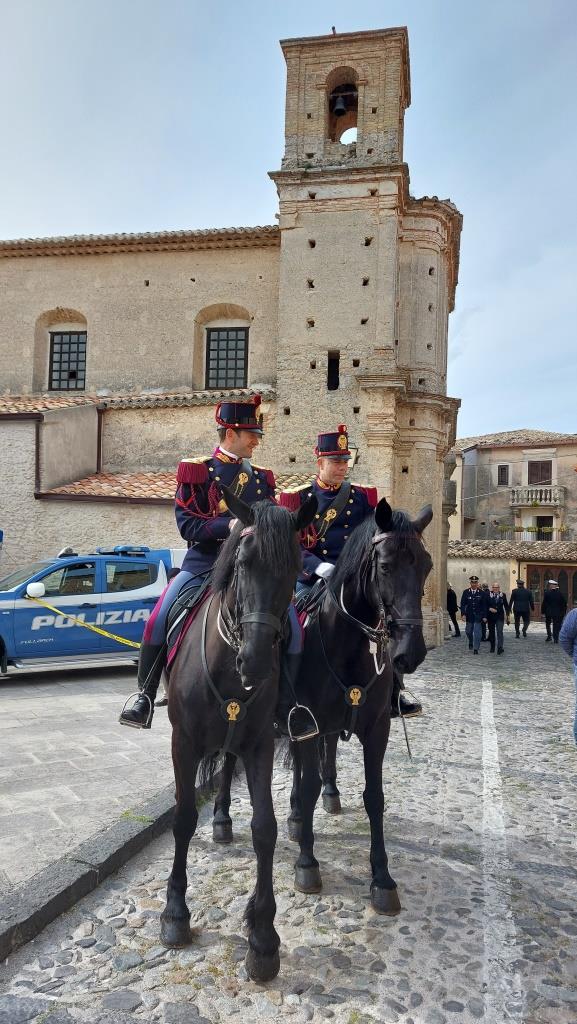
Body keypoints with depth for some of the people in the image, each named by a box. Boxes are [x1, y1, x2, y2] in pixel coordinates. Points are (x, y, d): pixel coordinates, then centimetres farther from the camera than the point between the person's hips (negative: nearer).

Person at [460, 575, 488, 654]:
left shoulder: (482, 593, -2)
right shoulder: (466, 592, 1)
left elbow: (484, 605, -1)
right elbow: (463, 604, -2)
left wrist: (484, 616, -6)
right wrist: (463, 614, -12)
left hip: (478, 616, -2)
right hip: (469, 616, 2)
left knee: (477, 632, -5)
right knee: (468, 631, 13)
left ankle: (476, 648, 4)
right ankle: (471, 643, 40)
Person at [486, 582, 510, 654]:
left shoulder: (503, 595, 3)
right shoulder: (488, 595, -1)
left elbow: (506, 606, 9)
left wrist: (508, 616, 7)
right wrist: (489, 609, -18)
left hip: (500, 617, -1)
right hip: (491, 617, 1)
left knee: (500, 632, -13)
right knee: (491, 632, 10)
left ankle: (500, 648, -20)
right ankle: (492, 648, 25)